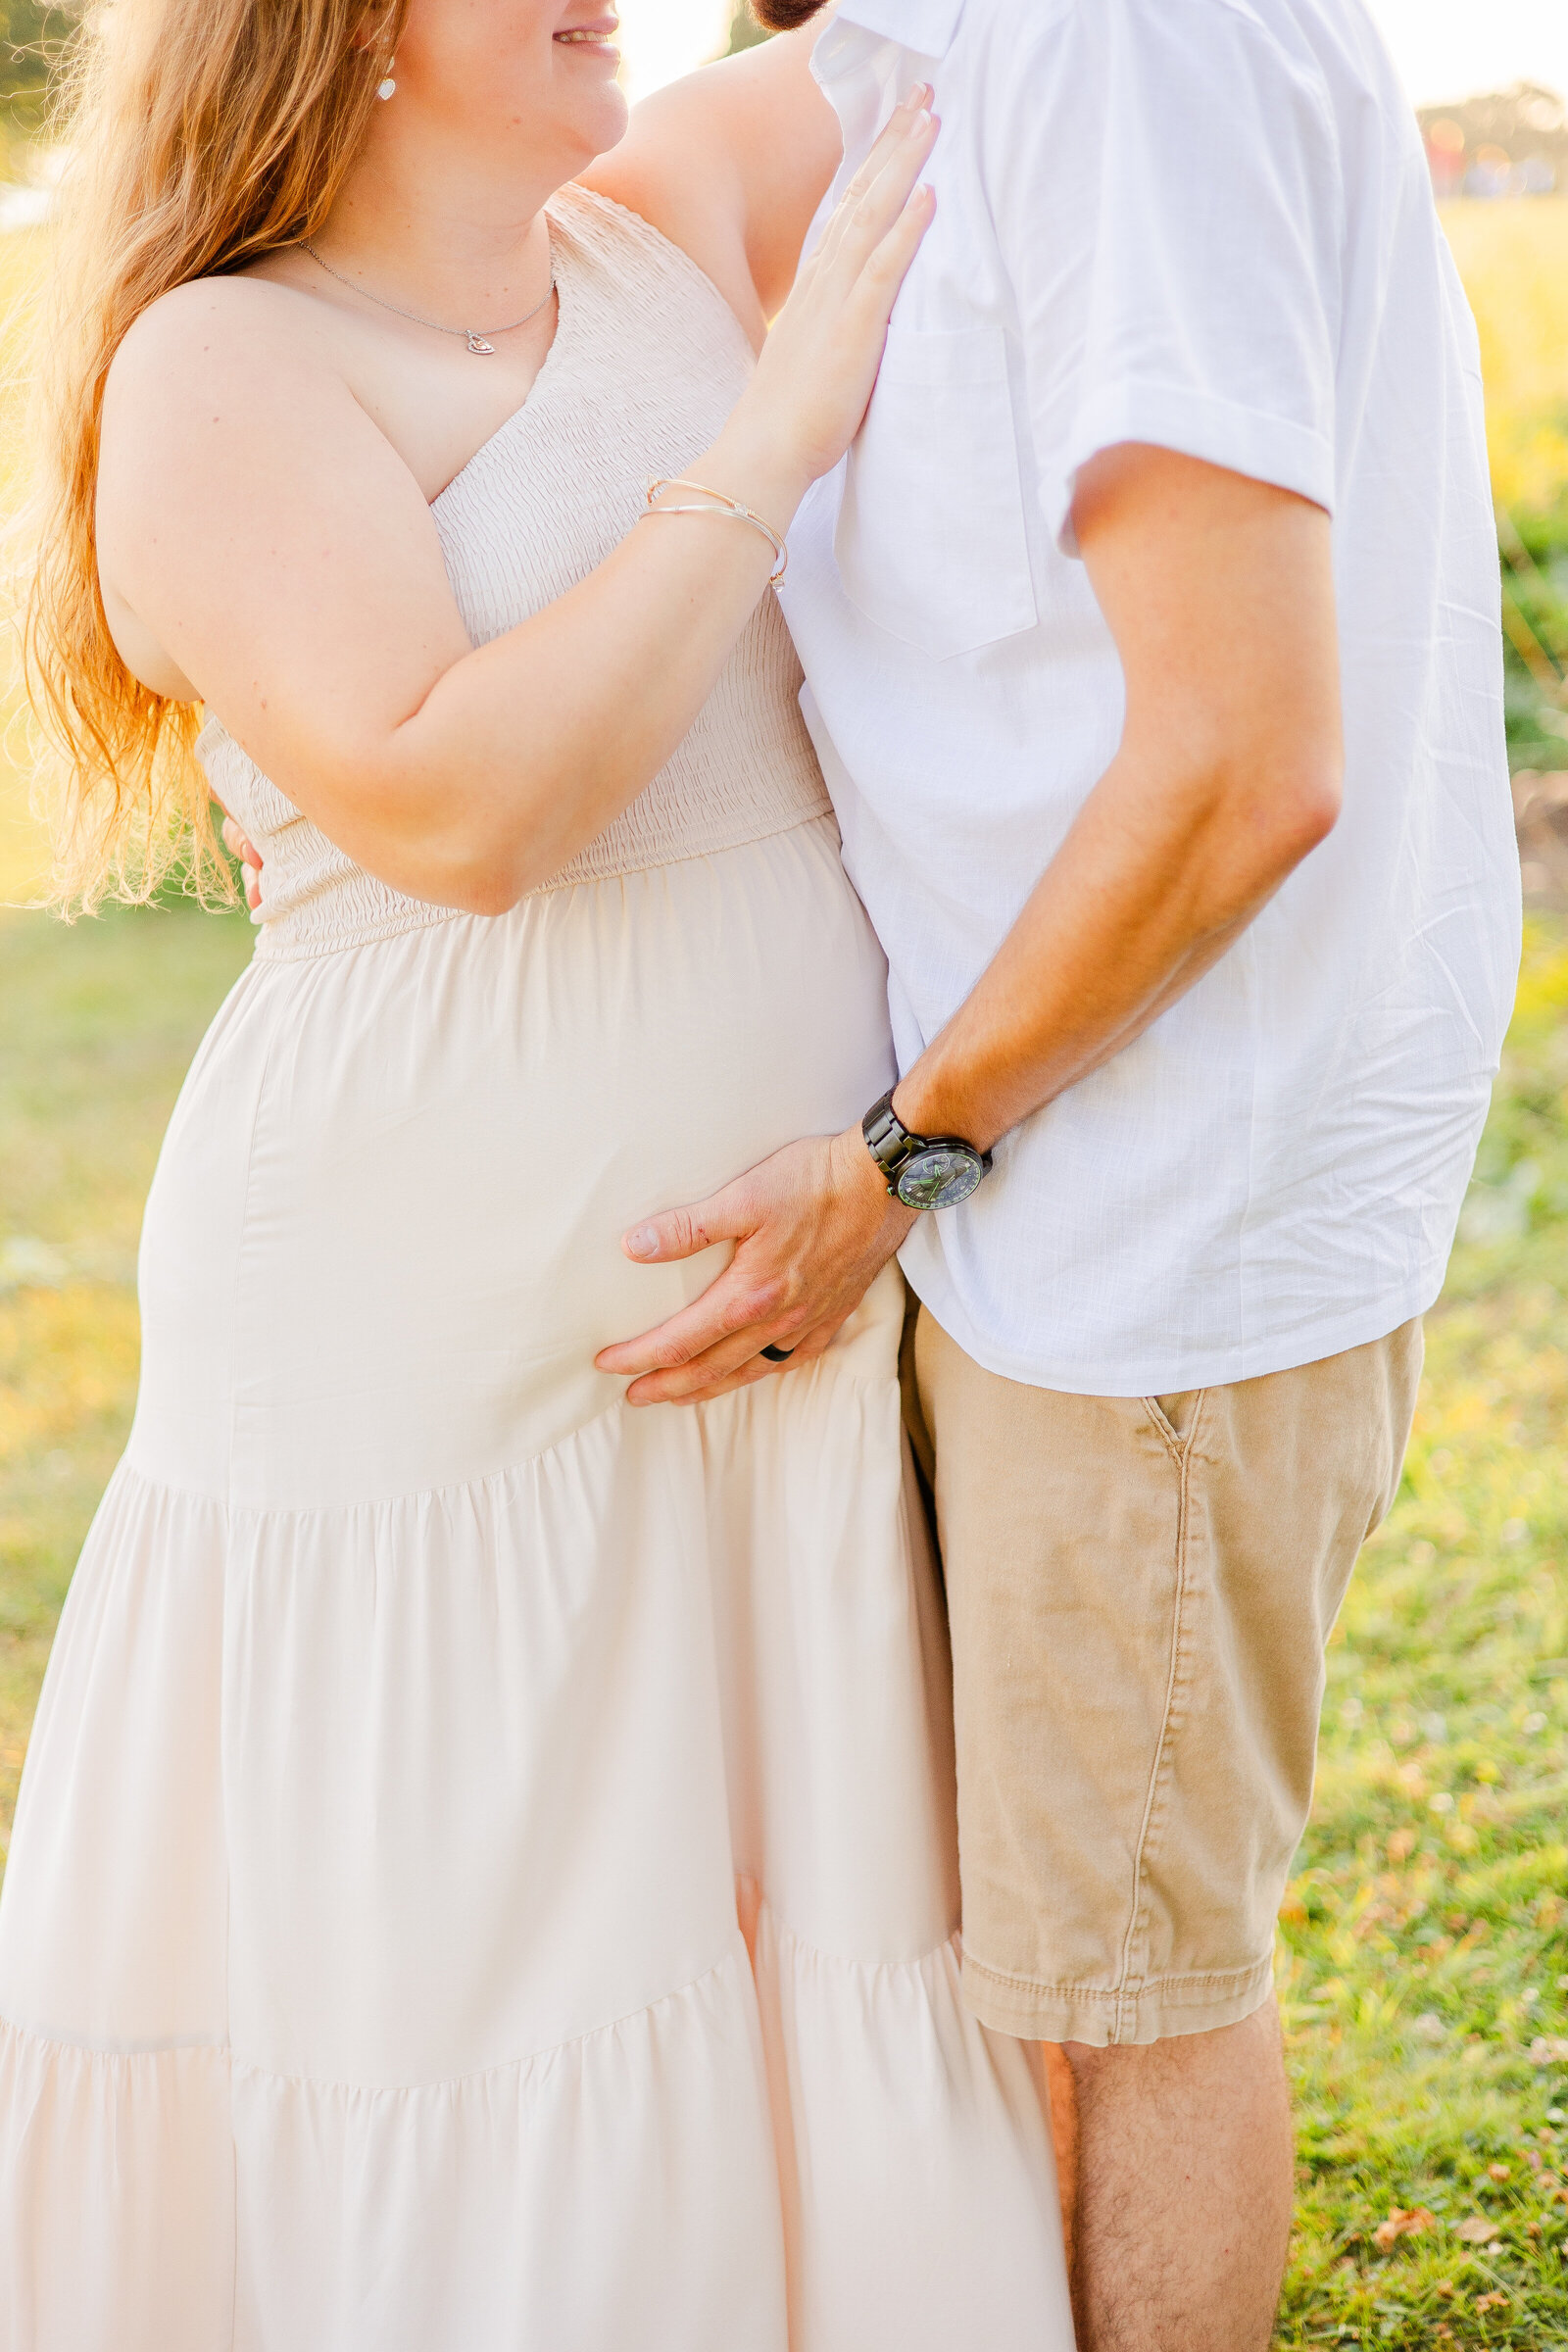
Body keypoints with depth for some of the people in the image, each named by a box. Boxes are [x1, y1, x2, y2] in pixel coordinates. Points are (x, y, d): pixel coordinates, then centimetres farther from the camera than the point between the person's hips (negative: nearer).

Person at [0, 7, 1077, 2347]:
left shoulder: (644, 247, 7)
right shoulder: (224, 370, -14)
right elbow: (453, 813, -26)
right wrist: (772, 435, -24)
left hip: (770, 1305, 7)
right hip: (437, 1339, -7)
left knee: (758, 1909, 16)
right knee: (422, 1962, 6)